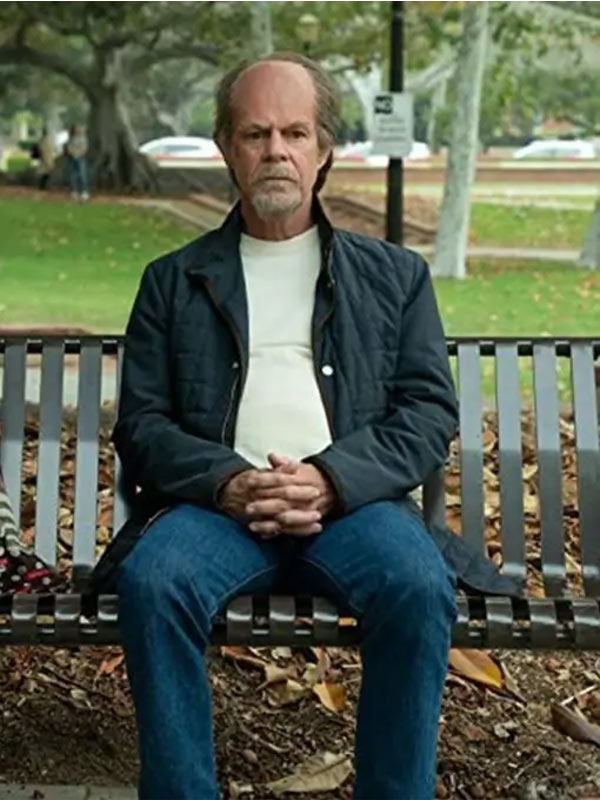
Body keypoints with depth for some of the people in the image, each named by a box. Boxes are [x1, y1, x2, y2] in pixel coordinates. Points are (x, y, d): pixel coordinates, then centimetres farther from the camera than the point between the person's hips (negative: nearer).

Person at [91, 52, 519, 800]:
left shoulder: (394, 275, 17)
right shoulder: (173, 280, 18)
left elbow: (429, 411, 7)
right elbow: (140, 423, 10)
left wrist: (331, 479, -11)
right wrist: (225, 481, -11)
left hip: (351, 501, 0)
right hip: (216, 501, 1)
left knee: (420, 589, -31)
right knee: (151, 583, -31)